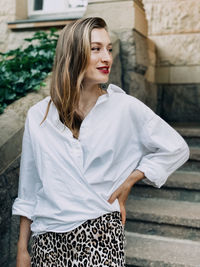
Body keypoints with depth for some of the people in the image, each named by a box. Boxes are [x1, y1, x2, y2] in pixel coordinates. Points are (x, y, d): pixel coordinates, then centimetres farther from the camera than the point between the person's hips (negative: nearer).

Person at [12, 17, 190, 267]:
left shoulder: (125, 107, -4)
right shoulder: (38, 115, 1)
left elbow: (176, 149, 6)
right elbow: (28, 191, 8)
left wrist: (128, 181, -2)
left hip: (100, 236, -2)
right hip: (47, 237, 2)